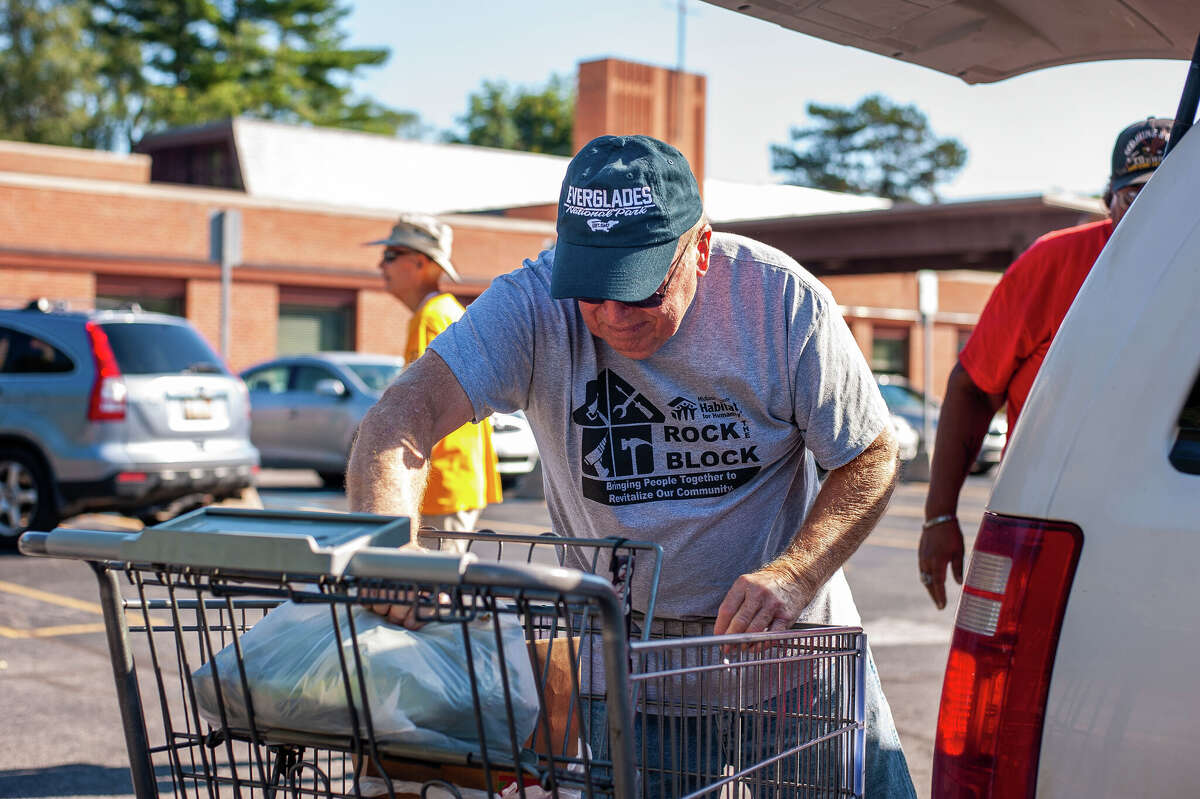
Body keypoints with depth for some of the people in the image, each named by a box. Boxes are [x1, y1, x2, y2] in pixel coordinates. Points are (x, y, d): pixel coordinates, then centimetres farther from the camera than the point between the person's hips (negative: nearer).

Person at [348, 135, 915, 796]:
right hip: (610, 634, 0)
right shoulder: (534, 302, -19)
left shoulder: (782, 300, -16)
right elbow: (408, 409, -32)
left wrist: (792, 576, -24)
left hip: (782, 624, 1)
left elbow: (871, 458, -8)